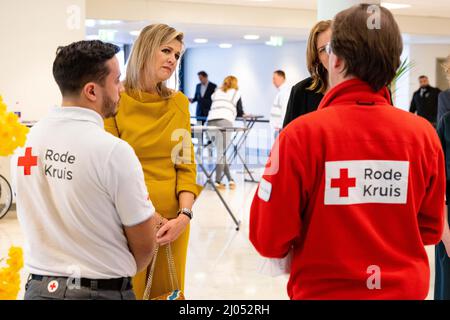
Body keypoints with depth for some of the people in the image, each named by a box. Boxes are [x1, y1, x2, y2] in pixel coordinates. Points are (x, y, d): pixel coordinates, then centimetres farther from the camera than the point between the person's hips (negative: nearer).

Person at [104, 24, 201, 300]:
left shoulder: (179, 102, 6)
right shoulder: (115, 101, -7)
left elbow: (186, 164, 4)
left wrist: (185, 214, -12)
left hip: (173, 217, 4)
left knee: (169, 292, 14)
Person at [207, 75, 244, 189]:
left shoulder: (216, 92, 29)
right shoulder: (236, 93, 20)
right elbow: (240, 112, 21)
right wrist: (242, 114, 44)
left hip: (211, 121, 4)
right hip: (225, 121, -4)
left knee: (221, 151, 8)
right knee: (222, 152, -4)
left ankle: (230, 179, 9)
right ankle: (217, 181, -8)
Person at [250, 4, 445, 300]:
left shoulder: (302, 133, -20)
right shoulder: (424, 134, -11)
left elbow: (270, 239, -13)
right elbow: (430, 229, 2)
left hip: (325, 290, -2)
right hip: (405, 289, 3)